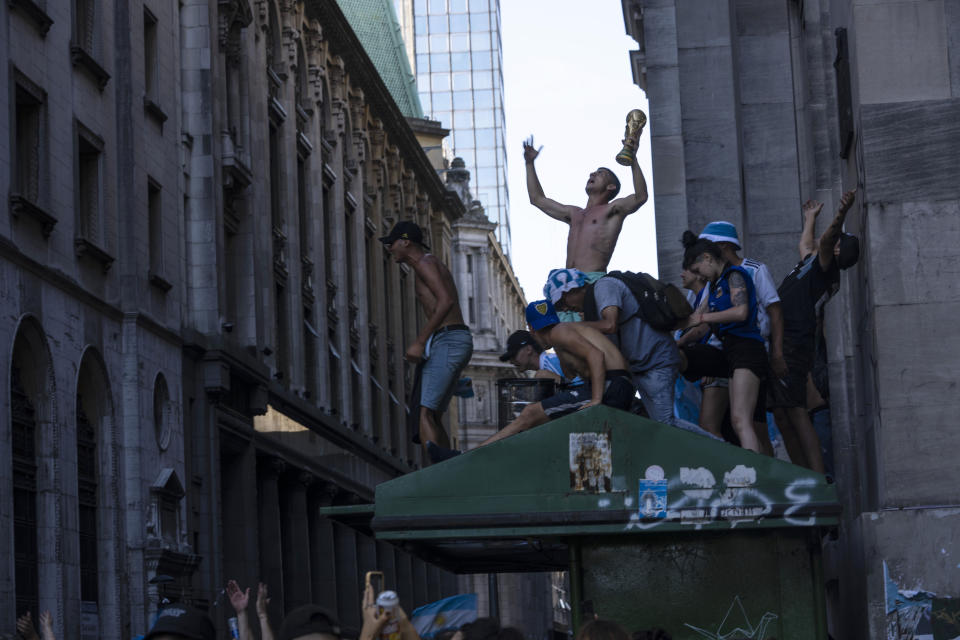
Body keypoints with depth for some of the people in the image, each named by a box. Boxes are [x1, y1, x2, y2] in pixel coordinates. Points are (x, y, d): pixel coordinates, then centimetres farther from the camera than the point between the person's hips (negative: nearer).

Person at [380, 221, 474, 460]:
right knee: (433, 418, 9)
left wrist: (420, 341, -20)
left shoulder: (425, 263, -5)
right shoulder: (434, 264, 26)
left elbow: (446, 301, -19)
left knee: (425, 415, -17)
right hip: (459, 341, 10)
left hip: (446, 341, -10)